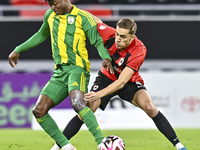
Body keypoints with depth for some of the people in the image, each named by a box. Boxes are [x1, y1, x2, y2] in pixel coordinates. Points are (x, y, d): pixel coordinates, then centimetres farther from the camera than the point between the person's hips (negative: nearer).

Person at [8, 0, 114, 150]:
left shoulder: (82, 17, -3)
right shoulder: (50, 15, 16)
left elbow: (98, 41, -6)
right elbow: (41, 35, 33)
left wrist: (106, 57, -26)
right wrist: (18, 50, 34)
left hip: (77, 68, -7)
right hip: (60, 72, 7)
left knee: (77, 103, -35)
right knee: (39, 111, -5)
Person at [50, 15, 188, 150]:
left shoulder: (139, 51, -34)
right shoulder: (109, 35, -27)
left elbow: (121, 82, -39)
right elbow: (95, 20, -3)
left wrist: (99, 95, -49)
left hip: (130, 82, -2)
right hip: (107, 77, 2)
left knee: (149, 107, -25)